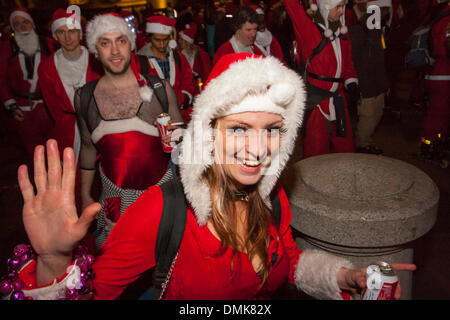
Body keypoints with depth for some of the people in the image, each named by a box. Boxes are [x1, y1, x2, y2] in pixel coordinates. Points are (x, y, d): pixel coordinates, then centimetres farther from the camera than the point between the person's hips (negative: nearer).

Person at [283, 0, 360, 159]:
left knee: (345, 145, 14)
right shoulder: (309, 31, -8)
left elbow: (348, 62, 19)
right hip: (316, 100, -6)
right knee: (316, 149, 1)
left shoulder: (341, 32, 13)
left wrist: (352, 83, 6)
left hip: (337, 99, 7)